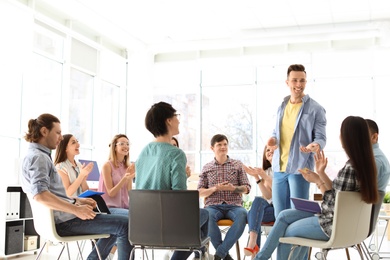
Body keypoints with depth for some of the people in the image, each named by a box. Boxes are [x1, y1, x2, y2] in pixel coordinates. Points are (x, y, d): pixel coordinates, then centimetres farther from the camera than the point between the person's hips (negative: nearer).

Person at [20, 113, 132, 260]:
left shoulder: (39, 156, 19)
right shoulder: (38, 157, -13)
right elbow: (40, 195, -28)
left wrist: (77, 201, 13)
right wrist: (76, 210, -25)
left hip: (61, 218, 11)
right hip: (63, 221, -11)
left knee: (116, 227, 22)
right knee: (125, 225, -16)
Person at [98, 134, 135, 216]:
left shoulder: (128, 166, 10)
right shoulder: (107, 165, -5)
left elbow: (130, 193, 5)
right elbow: (111, 193, -10)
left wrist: (130, 177, -12)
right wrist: (124, 179, -23)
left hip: (124, 207, 6)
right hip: (110, 207, -6)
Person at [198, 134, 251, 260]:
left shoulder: (237, 165, 15)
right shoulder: (207, 167, 16)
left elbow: (247, 188, 11)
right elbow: (199, 192, 12)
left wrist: (233, 188, -10)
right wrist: (214, 189, -8)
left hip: (233, 205, 0)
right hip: (213, 205, 0)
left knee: (243, 215, -37)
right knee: (207, 216, -37)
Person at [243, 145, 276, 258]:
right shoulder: (267, 171, 17)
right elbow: (268, 196, 3)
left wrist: (264, 176, -20)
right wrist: (257, 177, -8)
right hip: (271, 207, 5)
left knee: (258, 200, -32)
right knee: (251, 214, -28)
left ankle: (252, 244, -45)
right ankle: (255, 253, -30)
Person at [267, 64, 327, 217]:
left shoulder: (315, 109, -3)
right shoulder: (282, 107, 15)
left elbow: (321, 137, -5)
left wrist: (316, 146, -28)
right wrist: (273, 139, 0)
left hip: (299, 168, -6)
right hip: (279, 167, 6)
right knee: (279, 215, 11)